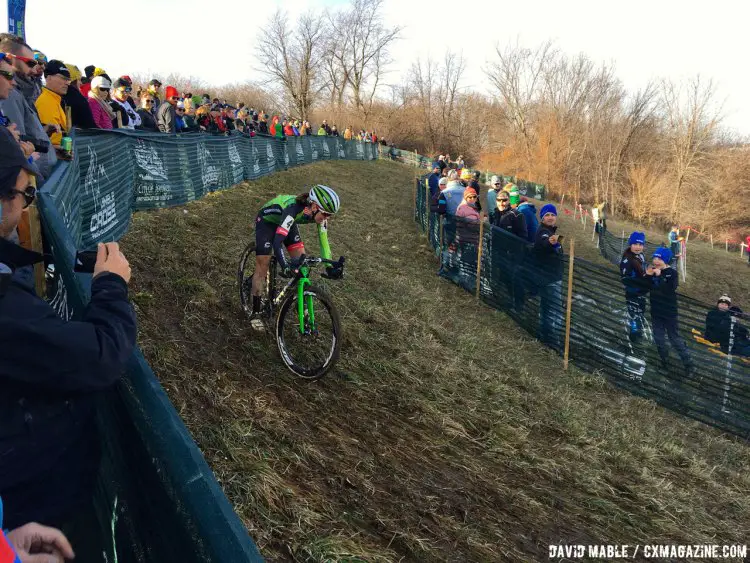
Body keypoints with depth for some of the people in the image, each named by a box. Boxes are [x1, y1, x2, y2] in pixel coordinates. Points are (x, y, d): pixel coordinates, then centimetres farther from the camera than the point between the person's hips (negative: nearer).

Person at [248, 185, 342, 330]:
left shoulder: (319, 214, -24)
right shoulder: (293, 209, -42)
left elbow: (323, 240, -16)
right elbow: (277, 242, -47)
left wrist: (330, 267, -25)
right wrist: (285, 266, -57)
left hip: (284, 221, 6)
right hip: (266, 220, -6)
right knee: (262, 266, -6)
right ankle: (255, 313, 6)